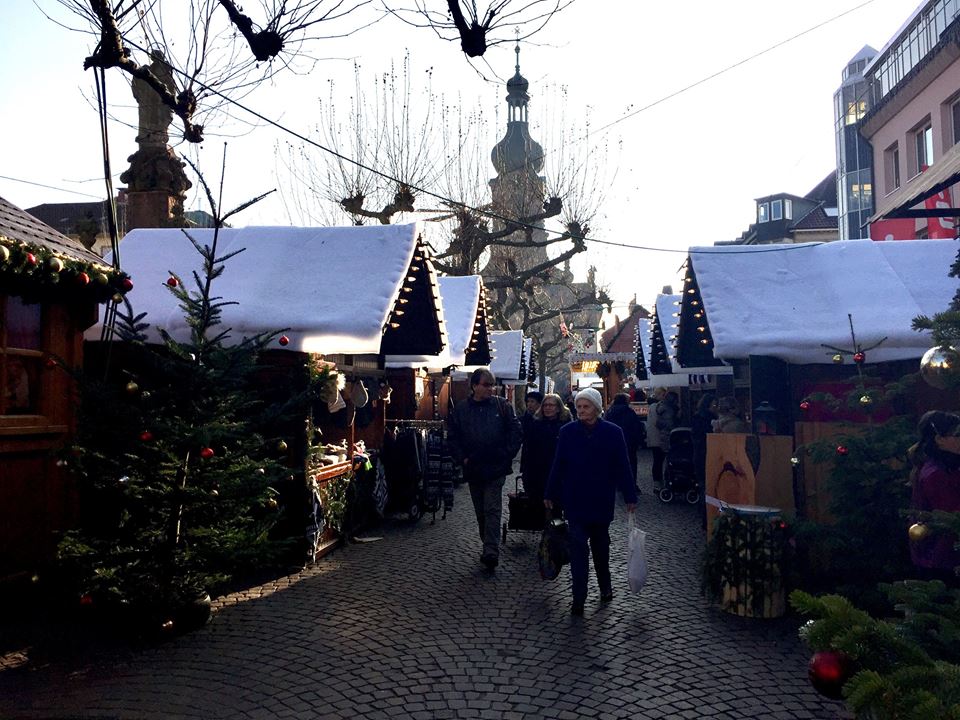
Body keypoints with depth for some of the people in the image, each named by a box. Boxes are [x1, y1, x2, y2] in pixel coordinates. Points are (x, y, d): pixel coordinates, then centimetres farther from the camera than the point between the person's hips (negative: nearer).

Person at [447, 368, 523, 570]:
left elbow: (516, 431, 1)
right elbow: (453, 437, 7)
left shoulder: (502, 405, -1)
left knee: (492, 510, -8)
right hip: (473, 469, 3)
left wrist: (507, 454, -5)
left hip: (496, 468, -3)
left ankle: (491, 551, -10)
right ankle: (490, 548, 28)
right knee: (481, 512, 14)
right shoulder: (461, 409, 2)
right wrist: (462, 458, -3)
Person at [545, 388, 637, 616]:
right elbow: (558, 466, 0)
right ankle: (578, 598, 3)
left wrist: (630, 496, -1)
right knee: (578, 547, -3)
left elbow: (622, 467, -3)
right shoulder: (567, 432, -5)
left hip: (602, 500, 1)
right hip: (575, 500, 0)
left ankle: (605, 586, 38)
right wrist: (550, 494, 3)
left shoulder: (613, 432, -7)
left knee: (600, 544, 18)